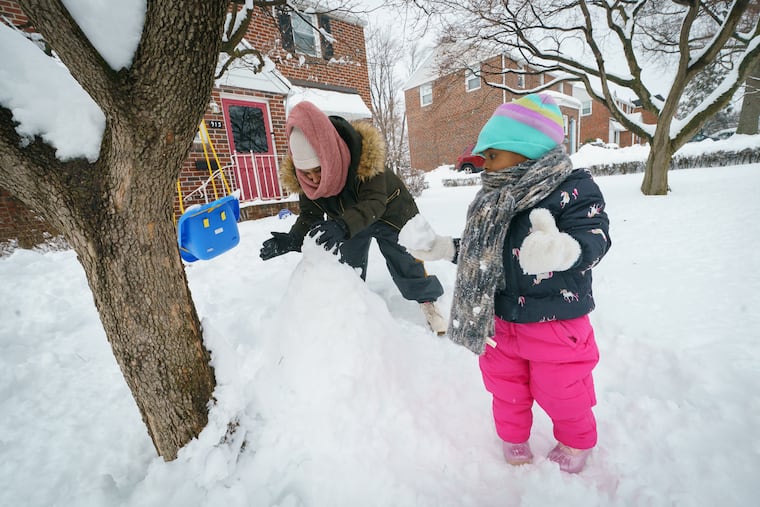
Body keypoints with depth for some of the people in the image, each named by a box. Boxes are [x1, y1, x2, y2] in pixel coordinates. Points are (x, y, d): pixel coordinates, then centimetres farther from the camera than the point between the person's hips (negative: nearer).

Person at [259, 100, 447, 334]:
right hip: (348, 221, 4)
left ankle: (428, 302, 29)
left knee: (407, 266, 4)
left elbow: (374, 202, -43)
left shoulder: (364, 154, -39)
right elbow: (309, 215, -18)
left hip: (389, 213, -4)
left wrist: (343, 226, -60)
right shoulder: (302, 176, -24)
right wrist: (293, 239, -39)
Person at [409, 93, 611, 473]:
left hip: (555, 322, -5)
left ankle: (575, 444, 48)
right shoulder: (493, 199, 4)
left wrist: (562, 250, -44)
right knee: (505, 387, 21)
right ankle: (513, 442, 49)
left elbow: (594, 236, -24)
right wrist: (445, 248, 4)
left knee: (561, 392, 16)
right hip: (500, 319, 6)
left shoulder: (573, 186, -13)